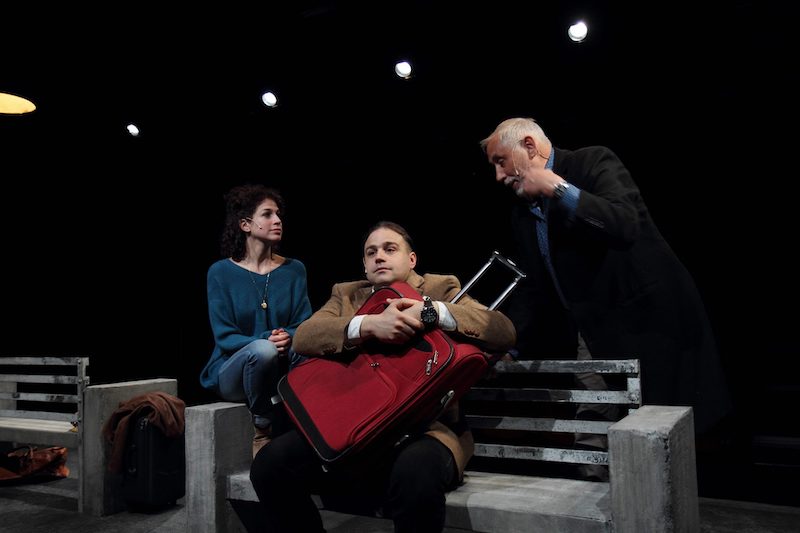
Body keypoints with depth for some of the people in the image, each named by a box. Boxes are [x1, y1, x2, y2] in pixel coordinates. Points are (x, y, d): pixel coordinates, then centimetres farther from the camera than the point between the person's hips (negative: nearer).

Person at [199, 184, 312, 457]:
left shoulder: (294, 270, 5)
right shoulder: (221, 272, -3)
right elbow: (224, 337, -9)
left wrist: (288, 338, -24)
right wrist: (266, 341, -28)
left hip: (281, 368, 2)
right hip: (232, 371, -2)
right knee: (263, 350, -36)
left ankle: (285, 429, -13)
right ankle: (262, 431, -12)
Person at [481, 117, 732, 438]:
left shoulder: (594, 162, -9)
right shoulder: (522, 213, 10)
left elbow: (625, 226, -27)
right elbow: (531, 288, 12)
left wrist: (559, 189, -24)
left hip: (647, 321, -6)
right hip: (591, 336, 7)